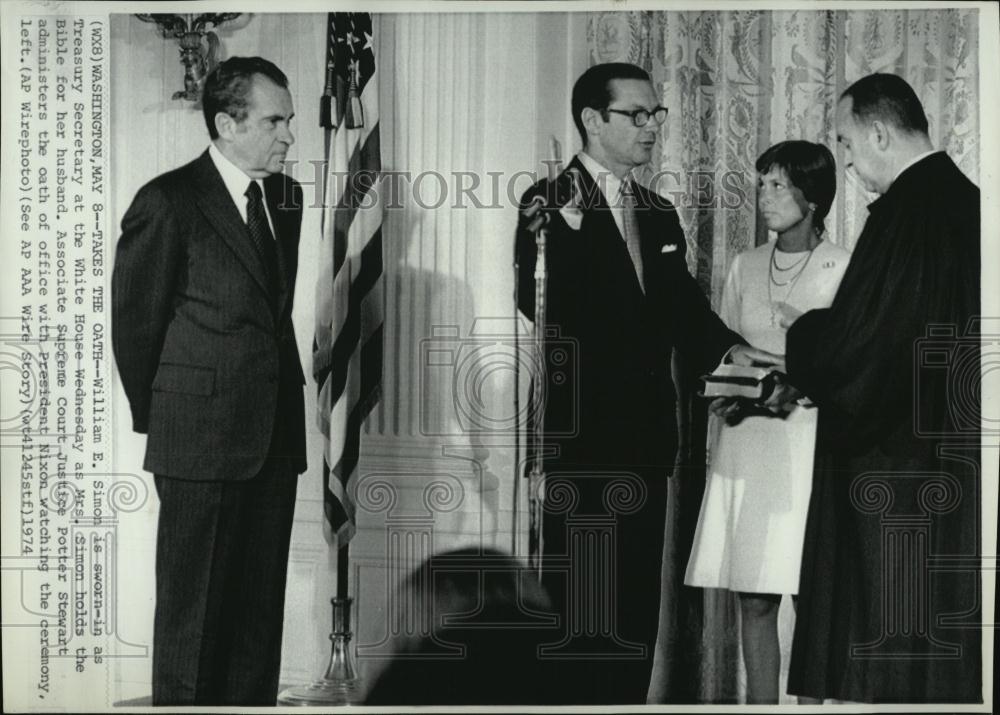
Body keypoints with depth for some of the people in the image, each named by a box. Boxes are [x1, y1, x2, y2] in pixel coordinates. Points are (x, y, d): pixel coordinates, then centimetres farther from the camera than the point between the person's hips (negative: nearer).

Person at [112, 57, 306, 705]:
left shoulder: (285, 196, 10)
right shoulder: (168, 203, -10)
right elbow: (134, 323, -4)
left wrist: (283, 399, 15)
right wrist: (154, 420, 4)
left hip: (277, 434, 6)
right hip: (200, 442, -6)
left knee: (261, 607, 13)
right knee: (193, 610, 5)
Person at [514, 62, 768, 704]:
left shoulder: (660, 214, 16)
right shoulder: (549, 206, -3)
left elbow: (684, 311, 10)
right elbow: (539, 308, -13)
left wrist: (730, 350, -8)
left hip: (646, 441, 6)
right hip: (578, 441, -6)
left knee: (637, 609, 12)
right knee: (573, 611, -2)